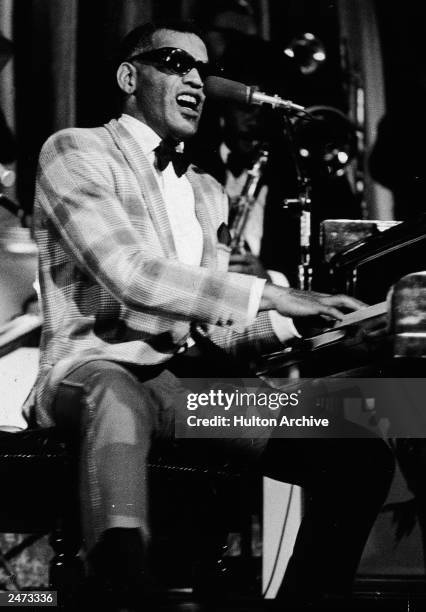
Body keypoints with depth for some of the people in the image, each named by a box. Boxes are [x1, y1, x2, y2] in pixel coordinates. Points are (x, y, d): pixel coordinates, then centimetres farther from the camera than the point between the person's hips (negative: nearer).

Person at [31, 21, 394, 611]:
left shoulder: (206, 191, 25)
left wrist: (295, 323, -3)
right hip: (94, 370, -6)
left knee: (360, 456, -14)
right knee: (117, 394, -45)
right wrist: (267, 294, -19)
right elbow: (127, 271, -16)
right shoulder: (75, 152, 1)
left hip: (188, 384, 7)